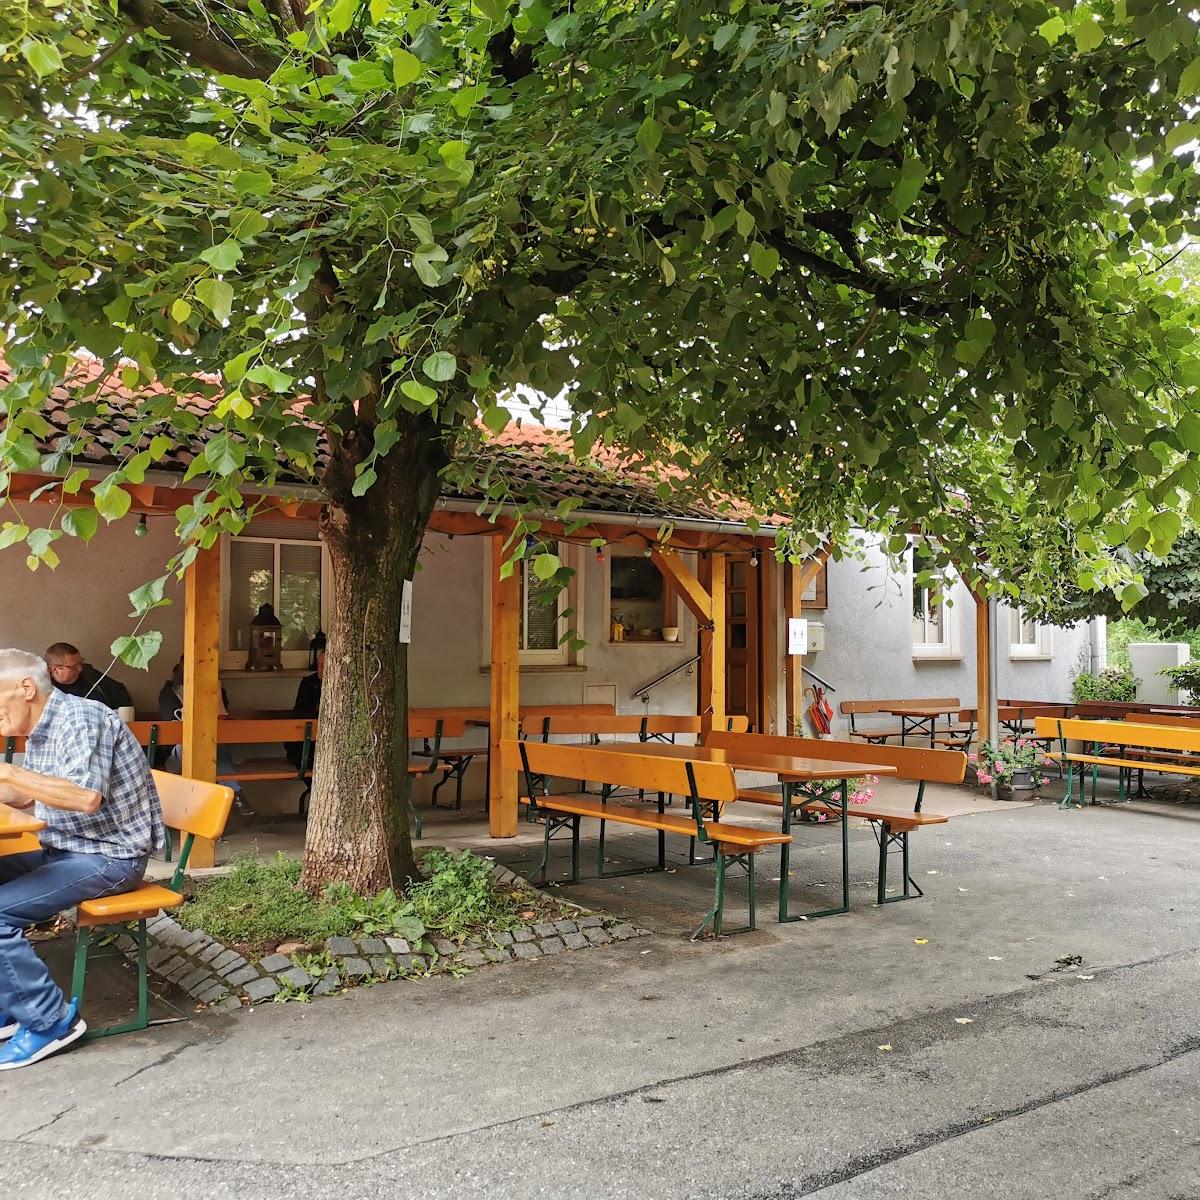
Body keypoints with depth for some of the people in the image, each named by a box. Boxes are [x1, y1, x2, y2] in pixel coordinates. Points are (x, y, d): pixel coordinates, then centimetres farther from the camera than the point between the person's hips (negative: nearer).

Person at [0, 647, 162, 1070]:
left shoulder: (80, 719, -19)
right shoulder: (40, 731, 12)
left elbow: (86, 797, -31)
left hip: (109, 857, -10)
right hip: (66, 851, 10)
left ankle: (50, 1020, -7)